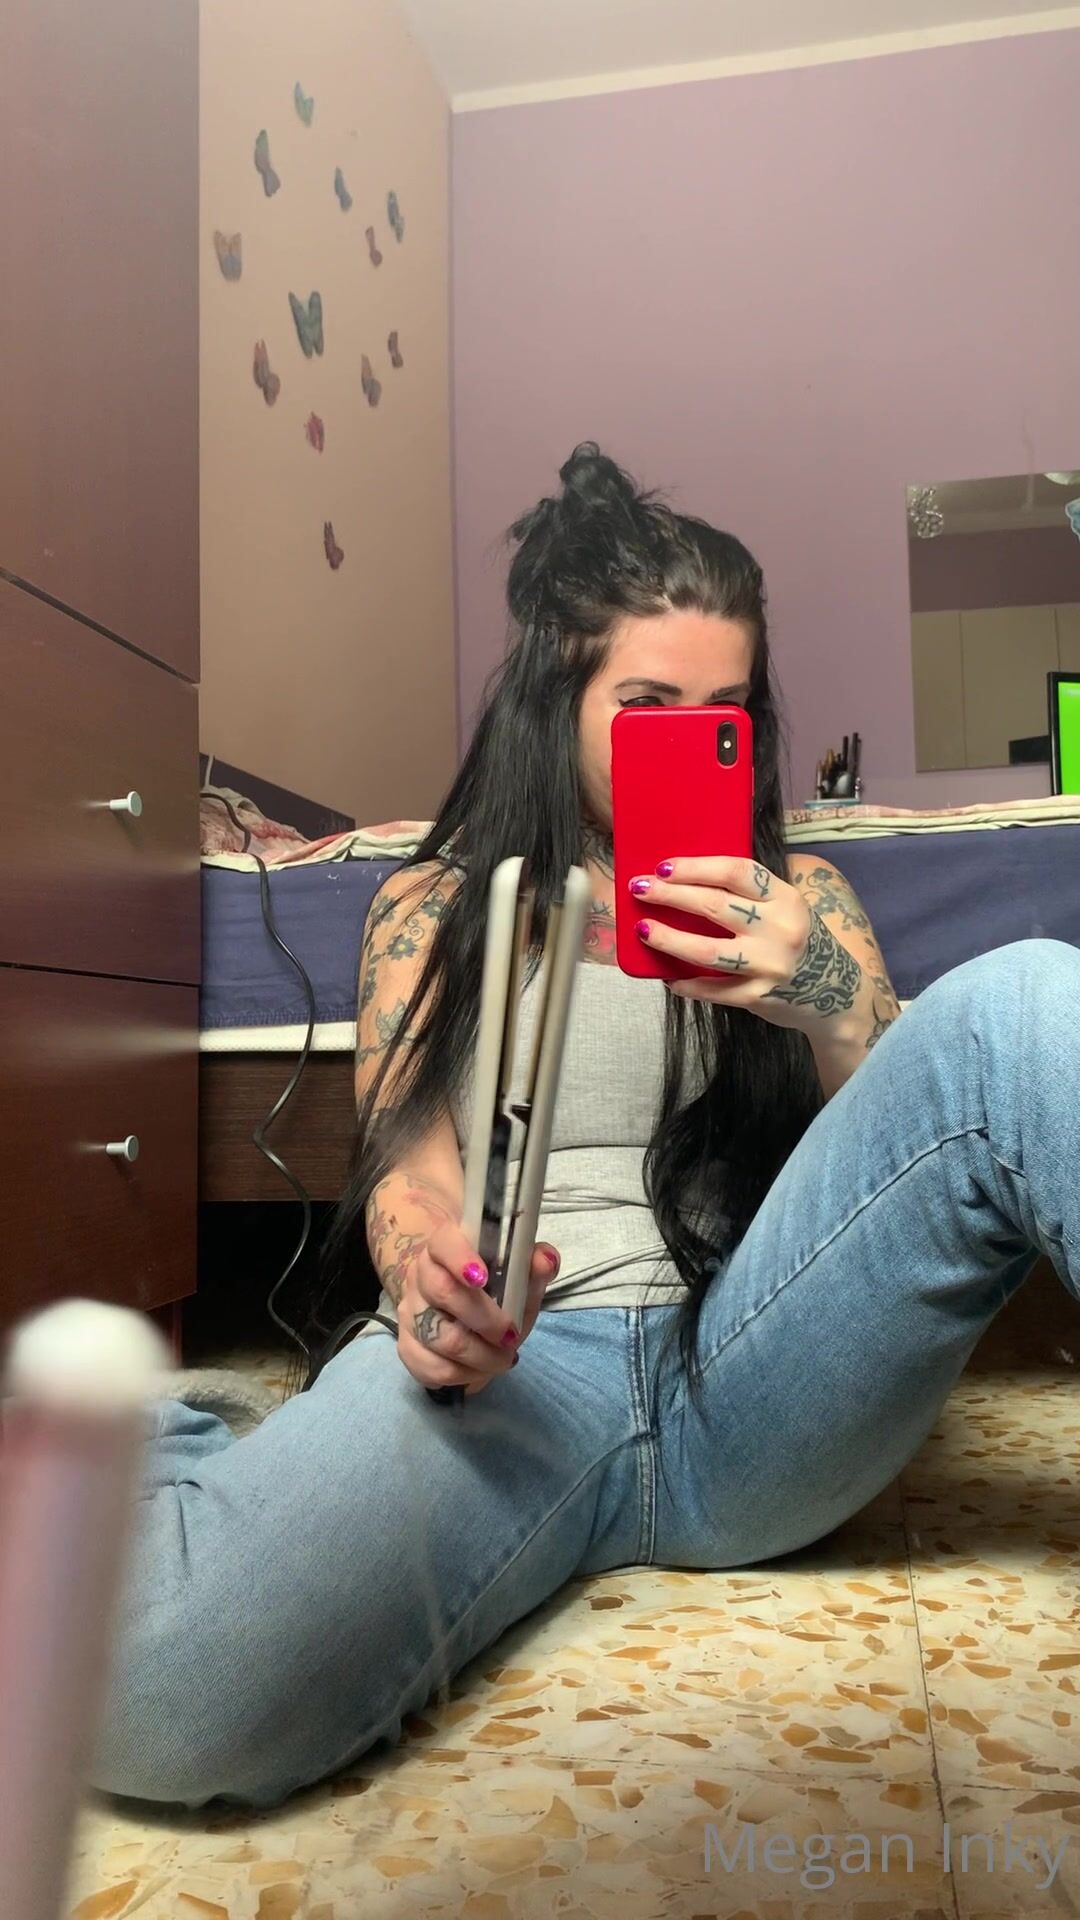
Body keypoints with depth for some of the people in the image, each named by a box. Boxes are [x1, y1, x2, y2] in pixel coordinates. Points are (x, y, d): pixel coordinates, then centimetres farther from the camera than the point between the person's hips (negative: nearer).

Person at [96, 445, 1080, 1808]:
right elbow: (404, 1171, 5)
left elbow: (900, 1156, 11)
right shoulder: (432, 910, 18)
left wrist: (823, 1001, -12)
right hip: (506, 1374, -1)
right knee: (149, 1690, -32)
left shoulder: (796, 895, 20)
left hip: (748, 1384, 2)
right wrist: (424, 1278, -21)